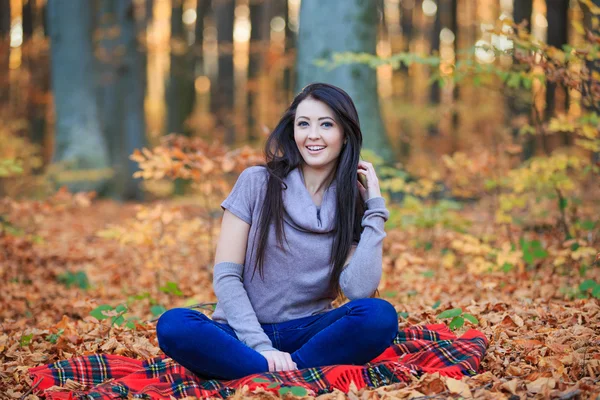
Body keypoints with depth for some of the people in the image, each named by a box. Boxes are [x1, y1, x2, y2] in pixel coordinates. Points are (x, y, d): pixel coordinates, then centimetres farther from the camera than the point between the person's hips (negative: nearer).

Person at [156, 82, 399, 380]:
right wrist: (261, 347, -18)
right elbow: (225, 276, -6)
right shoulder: (257, 182, -2)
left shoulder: (352, 204, 3)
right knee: (173, 325, -32)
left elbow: (359, 290, -13)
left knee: (380, 315, -28)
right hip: (244, 335, -1)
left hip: (308, 334, 1)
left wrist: (375, 207, -8)